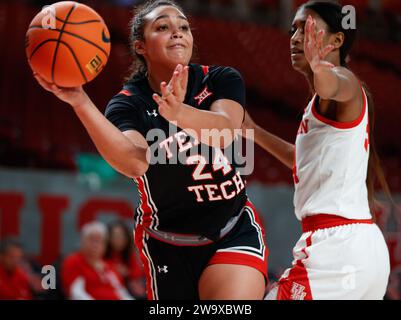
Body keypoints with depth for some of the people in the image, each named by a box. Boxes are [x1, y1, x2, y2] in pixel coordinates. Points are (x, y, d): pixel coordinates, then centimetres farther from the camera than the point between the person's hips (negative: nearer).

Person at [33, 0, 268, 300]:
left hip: (235, 231, 0)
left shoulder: (222, 80, -4)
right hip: (169, 246, 0)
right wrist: (80, 102, -45)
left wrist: (179, 112, -49)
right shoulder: (128, 104, -9)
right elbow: (135, 162, -32)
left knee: (234, 302, -26)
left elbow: (225, 131, -27)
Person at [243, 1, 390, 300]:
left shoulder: (346, 82, -7)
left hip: (337, 244, -10)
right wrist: (253, 130, 39)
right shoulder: (322, 102, 22)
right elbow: (305, 160, 36)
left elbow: (334, 86, -33)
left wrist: (319, 67, -55)